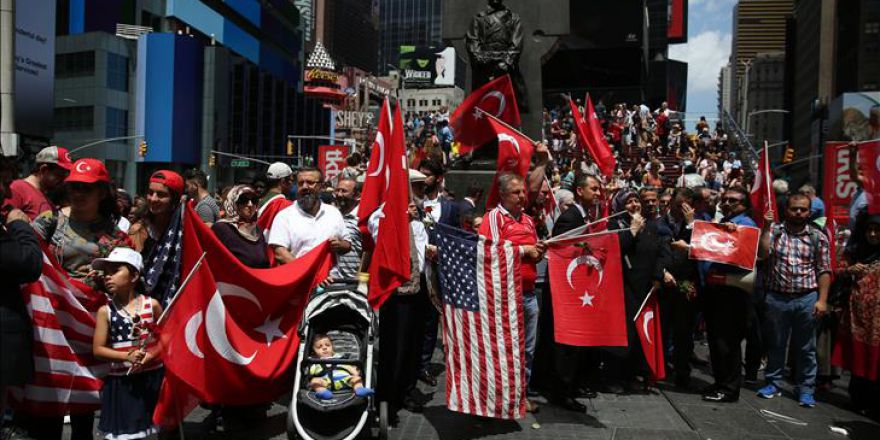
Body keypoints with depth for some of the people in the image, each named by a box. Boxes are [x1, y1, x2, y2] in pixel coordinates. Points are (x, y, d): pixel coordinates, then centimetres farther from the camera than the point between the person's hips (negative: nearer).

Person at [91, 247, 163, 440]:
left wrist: (151, 355, -13)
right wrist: (127, 356, -16)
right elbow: (97, 349, -3)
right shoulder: (105, 311, -3)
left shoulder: (152, 304, -4)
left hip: (153, 376, 0)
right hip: (122, 381, 0)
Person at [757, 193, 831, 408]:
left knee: (805, 347, 7)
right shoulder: (774, 231, 4)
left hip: (807, 299, -1)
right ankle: (773, 383, 24)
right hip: (777, 297, 1)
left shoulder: (818, 237, 3)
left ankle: (806, 390, 18)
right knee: (775, 344, 11)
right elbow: (763, 253, -12)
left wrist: (822, 300, -7)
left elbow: (824, 271, 0)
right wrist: (766, 227, -15)